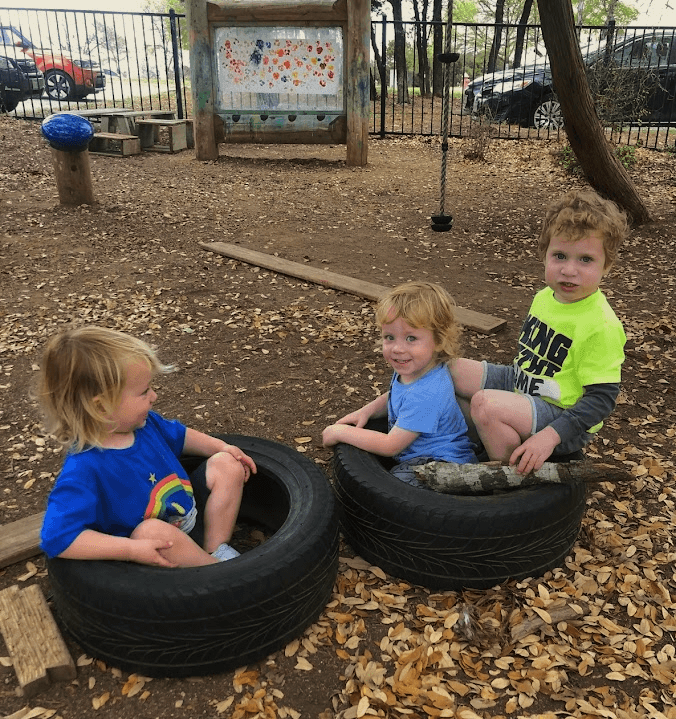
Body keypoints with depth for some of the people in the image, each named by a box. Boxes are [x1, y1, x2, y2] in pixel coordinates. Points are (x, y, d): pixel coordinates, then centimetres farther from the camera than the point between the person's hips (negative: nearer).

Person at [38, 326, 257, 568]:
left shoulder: (145, 423, -5)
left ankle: (217, 548, -2)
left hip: (190, 512, 8)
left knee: (226, 465, 4)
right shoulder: (83, 470, -29)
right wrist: (133, 550, -37)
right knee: (151, 529, -39)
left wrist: (223, 447, 6)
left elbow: (180, 435, 17)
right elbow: (56, 538, -35)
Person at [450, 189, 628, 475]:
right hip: (520, 386, 8)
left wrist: (550, 436, -30)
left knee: (485, 403, -33)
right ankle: (484, 443, 14)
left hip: (562, 416, -8)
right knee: (448, 368, 0)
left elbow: (602, 397, -21)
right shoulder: (544, 297, 2)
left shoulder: (602, 326, -22)